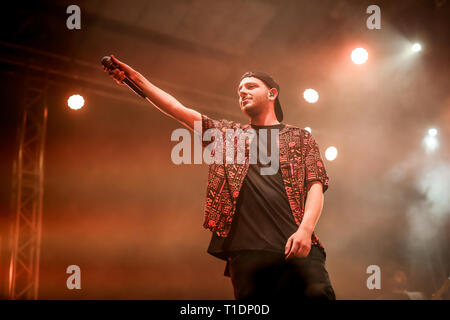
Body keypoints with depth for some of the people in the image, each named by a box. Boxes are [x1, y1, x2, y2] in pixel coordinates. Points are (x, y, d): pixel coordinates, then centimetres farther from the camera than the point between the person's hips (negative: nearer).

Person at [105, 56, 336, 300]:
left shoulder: (300, 138, 19)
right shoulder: (227, 133, 24)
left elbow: (316, 185, 7)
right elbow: (179, 110, 17)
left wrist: (305, 229, -11)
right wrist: (137, 79, 7)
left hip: (297, 245, -1)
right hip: (247, 251, 2)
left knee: (317, 294, -21)